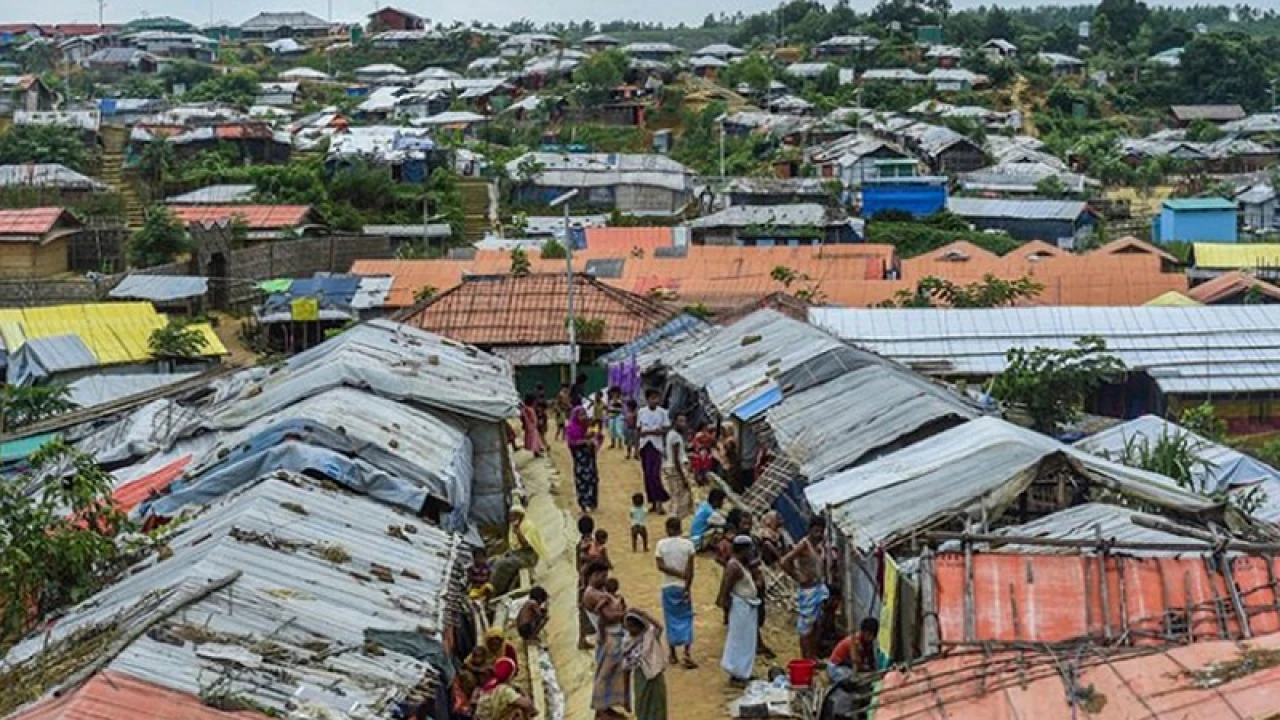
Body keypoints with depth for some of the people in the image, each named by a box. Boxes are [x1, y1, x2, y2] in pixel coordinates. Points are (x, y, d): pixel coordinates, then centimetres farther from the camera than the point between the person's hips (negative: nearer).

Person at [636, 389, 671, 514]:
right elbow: (639, 430, 8)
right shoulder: (641, 412, 5)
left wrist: (649, 431, -16)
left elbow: (666, 430, -4)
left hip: (656, 446, -3)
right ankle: (653, 502, 15)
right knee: (648, 475, 6)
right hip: (644, 446, 3)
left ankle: (659, 502, -7)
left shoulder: (662, 412, -3)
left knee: (655, 475, -12)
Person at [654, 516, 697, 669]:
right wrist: (687, 588, -9)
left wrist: (679, 574, -9)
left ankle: (673, 654, 16)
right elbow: (690, 569, -12)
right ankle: (688, 654, -6)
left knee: (671, 620, 11)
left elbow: (661, 566, -12)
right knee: (686, 619, 5)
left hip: (668, 587, 1)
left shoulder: (661, 544, -5)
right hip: (683, 587, -1)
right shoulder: (688, 544, -7)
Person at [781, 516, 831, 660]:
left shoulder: (821, 543, 4)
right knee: (806, 628, 0)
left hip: (820, 588, 8)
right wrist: (798, 578, -21)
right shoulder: (804, 545, -19)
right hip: (807, 590, -8)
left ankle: (814, 658, 26)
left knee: (815, 625, 16)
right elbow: (784, 562, -29)